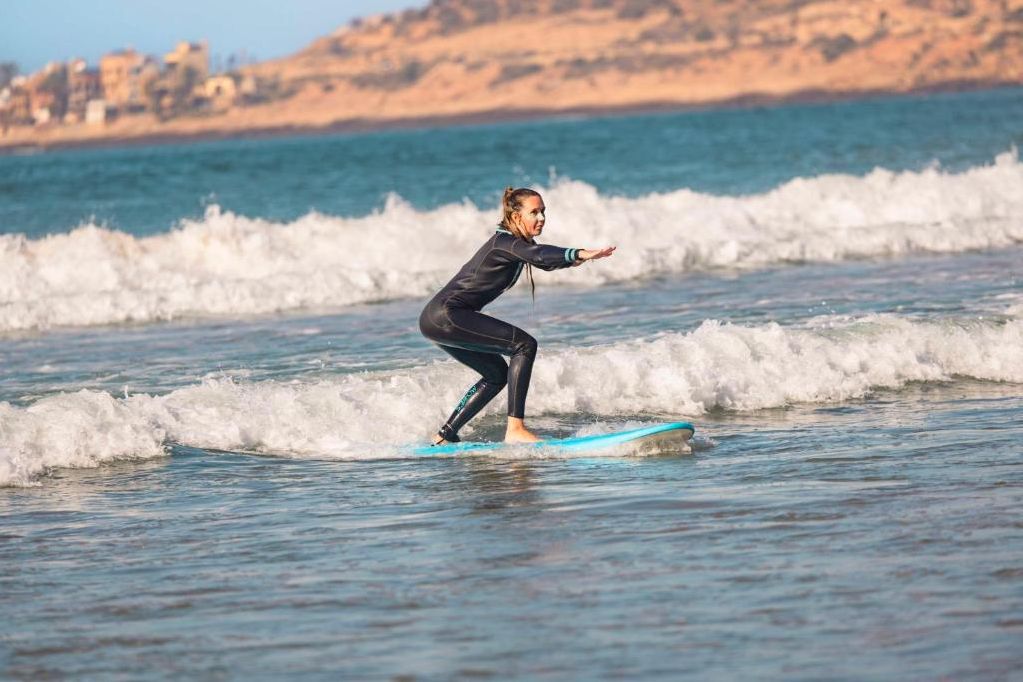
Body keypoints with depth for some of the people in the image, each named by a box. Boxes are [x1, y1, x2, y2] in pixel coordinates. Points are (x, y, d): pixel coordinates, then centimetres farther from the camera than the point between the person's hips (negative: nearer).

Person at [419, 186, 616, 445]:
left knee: (497, 373, 21)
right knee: (524, 345, -16)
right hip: (444, 316, -11)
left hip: (441, 319, 11)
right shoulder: (504, 243, -17)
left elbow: (546, 262, 25)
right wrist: (581, 253, -53)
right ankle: (515, 429, -21)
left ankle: (445, 437, 23)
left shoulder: (514, 244, 13)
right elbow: (539, 255, -37)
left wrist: (576, 258, 3)